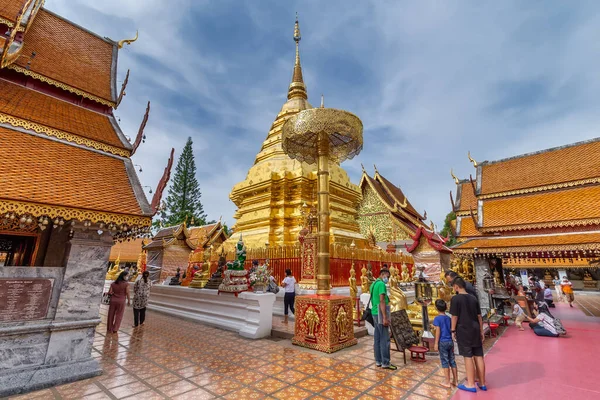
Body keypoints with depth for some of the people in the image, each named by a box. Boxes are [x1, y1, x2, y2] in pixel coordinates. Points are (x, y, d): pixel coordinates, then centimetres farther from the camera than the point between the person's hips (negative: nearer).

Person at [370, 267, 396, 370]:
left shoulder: (373, 284, 14)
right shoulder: (381, 284, -16)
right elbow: (382, 301, -22)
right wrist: (385, 318, -22)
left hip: (375, 313, 10)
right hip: (380, 314, -10)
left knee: (377, 338, 13)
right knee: (385, 339, -2)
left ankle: (378, 360, 19)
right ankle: (385, 363, 4)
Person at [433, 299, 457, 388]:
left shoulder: (437, 318, -12)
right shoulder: (448, 318, 5)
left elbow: (438, 331, -14)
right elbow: (451, 330, 10)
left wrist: (436, 344, -8)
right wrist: (451, 343, 22)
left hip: (443, 342, -6)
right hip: (450, 341, 6)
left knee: (445, 362, 3)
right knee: (452, 361, 14)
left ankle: (448, 382, 10)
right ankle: (455, 381, 23)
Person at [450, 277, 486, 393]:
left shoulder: (455, 298, -12)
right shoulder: (473, 298, 5)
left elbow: (454, 316, -13)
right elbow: (479, 316, 9)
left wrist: (453, 330, -2)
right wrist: (481, 331, 17)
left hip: (463, 330, -6)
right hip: (475, 330, 6)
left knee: (468, 357, 3)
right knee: (478, 356, 13)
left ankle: (471, 384, 13)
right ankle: (482, 383, 25)